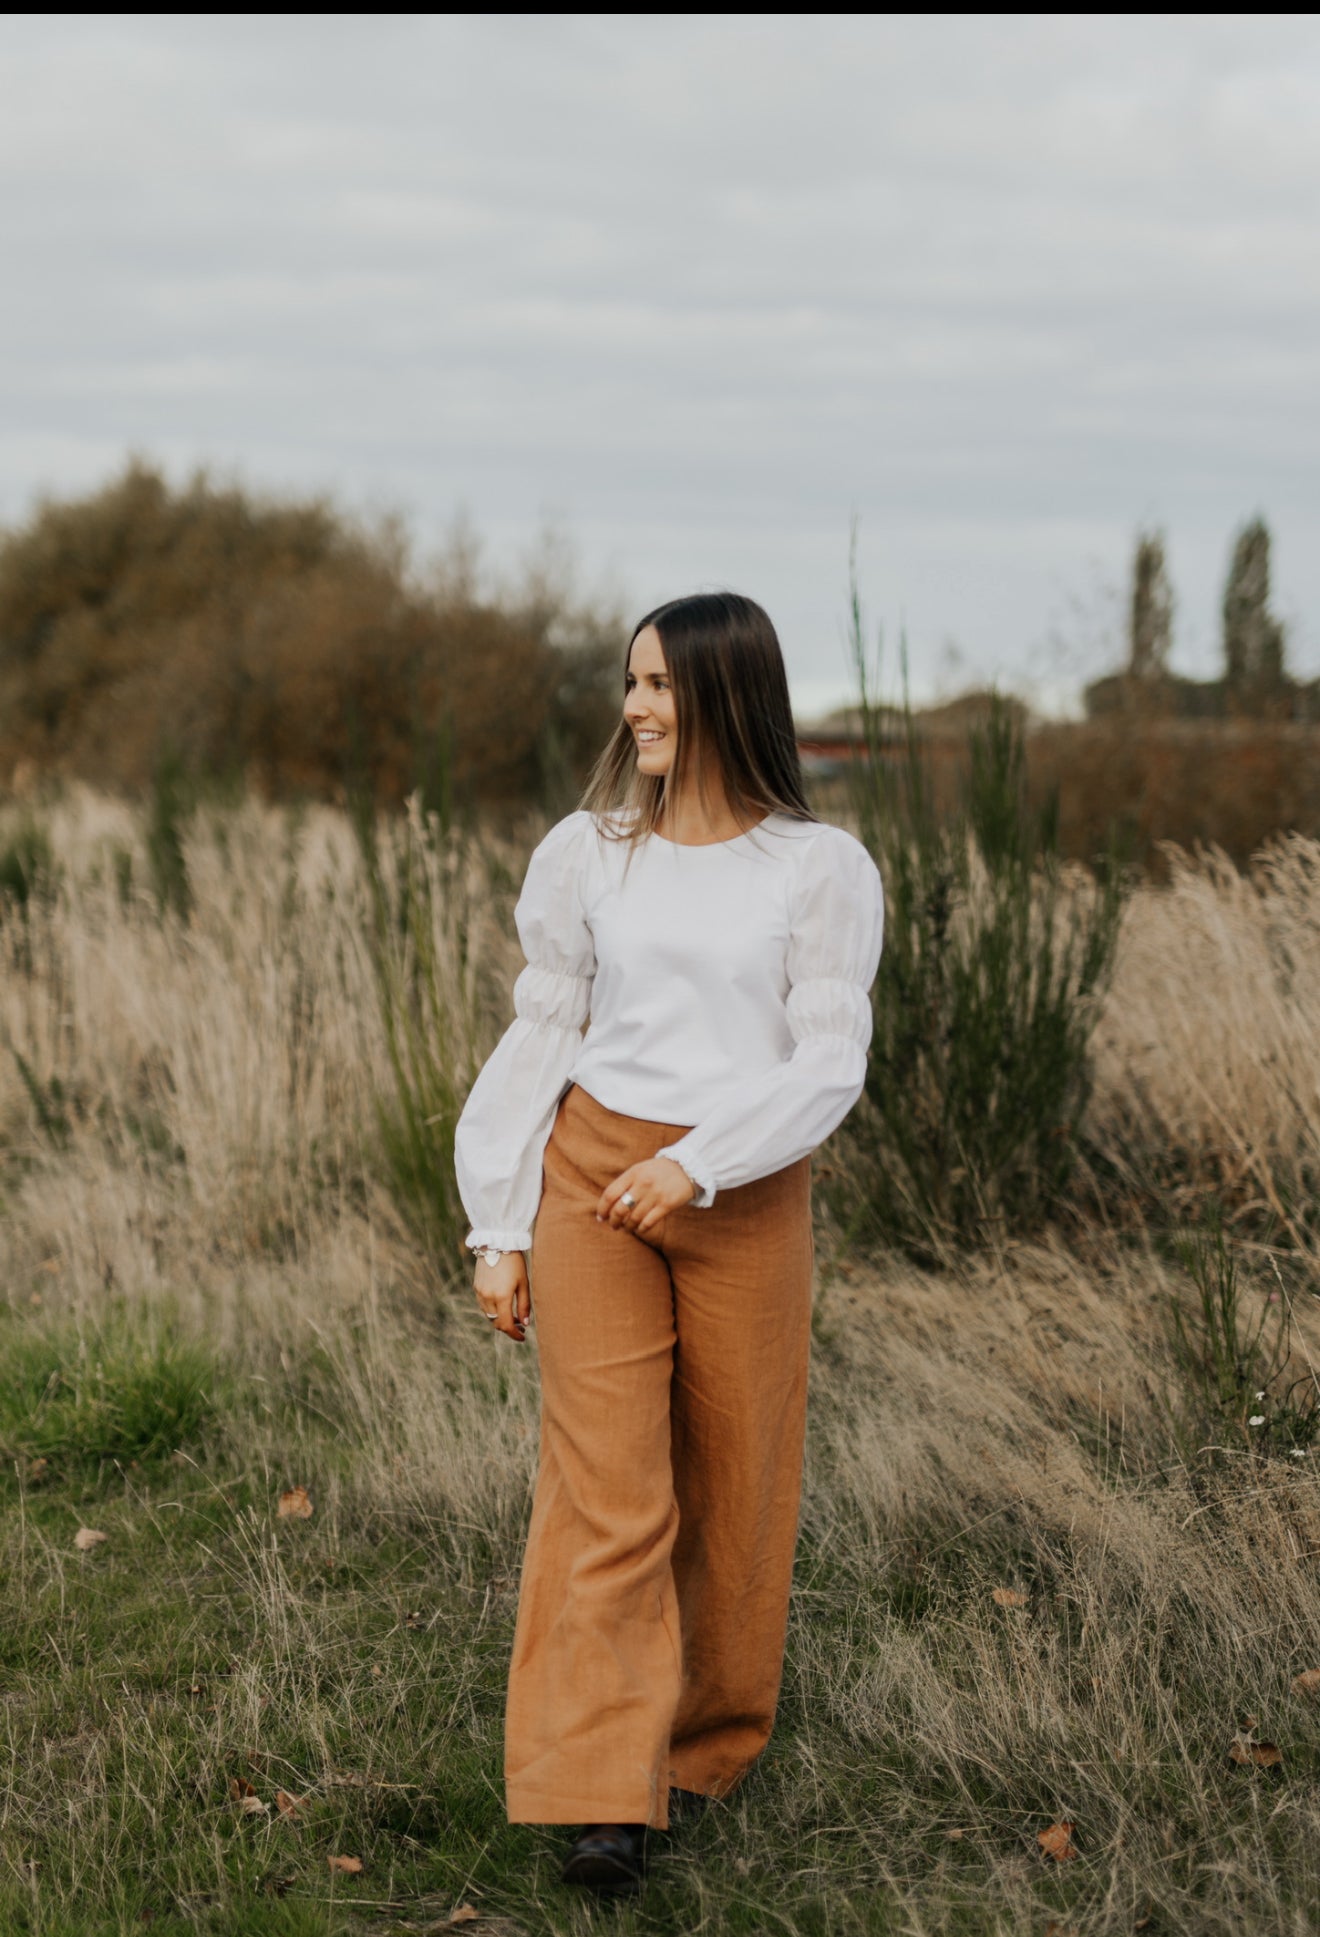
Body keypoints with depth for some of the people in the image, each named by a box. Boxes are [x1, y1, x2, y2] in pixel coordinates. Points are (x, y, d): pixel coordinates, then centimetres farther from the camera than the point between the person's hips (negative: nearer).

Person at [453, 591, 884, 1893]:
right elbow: (540, 1038, 8)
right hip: (590, 1178, 1)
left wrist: (698, 1163, -21)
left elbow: (831, 1063, -7)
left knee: (732, 1482, 9)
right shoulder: (587, 852, 6)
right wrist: (498, 1230, 4)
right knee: (604, 1479, -8)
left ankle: (713, 1738, 31)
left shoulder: (821, 869, -1)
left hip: (746, 1198, -1)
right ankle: (603, 1796, -8)